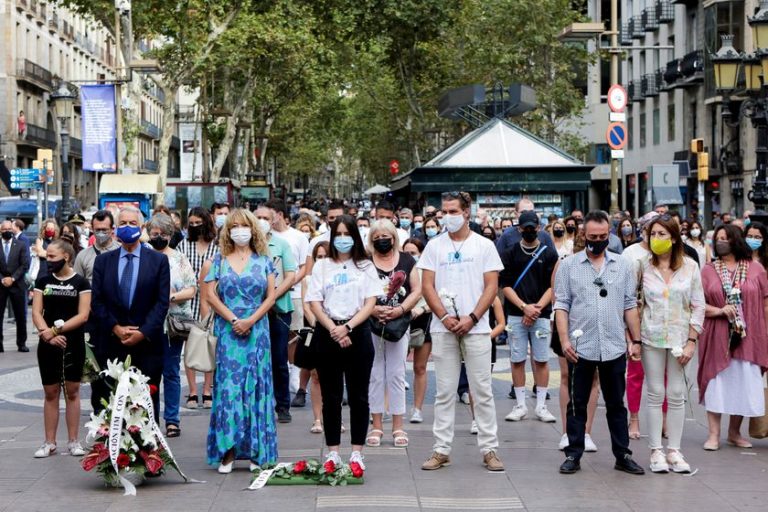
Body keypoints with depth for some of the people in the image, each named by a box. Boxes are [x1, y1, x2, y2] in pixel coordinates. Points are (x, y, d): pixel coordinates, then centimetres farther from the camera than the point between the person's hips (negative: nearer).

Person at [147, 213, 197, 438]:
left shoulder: (179, 259, 6)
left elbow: (192, 290, 1)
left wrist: (172, 296, -14)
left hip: (173, 324, -1)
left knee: (171, 372, 3)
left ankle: (172, 419, 9)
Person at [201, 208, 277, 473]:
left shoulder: (263, 260, 8)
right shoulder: (219, 261, 8)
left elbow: (271, 295, 2)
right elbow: (210, 294, 1)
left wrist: (250, 320, -10)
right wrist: (233, 320, -10)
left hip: (257, 330, 0)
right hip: (228, 332, 0)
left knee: (256, 386, 0)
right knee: (228, 385, -5)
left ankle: (257, 452, 4)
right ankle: (228, 452, -4)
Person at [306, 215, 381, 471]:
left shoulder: (365, 267, 8)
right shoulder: (322, 266, 10)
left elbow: (370, 304, 0)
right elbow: (315, 303, 3)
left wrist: (347, 327, -13)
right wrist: (333, 329, -11)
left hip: (357, 333, -1)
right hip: (327, 334, 1)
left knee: (358, 396, 0)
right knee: (331, 396, 4)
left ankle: (357, 452, 5)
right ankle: (333, 452, 9)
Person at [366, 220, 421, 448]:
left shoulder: (406, 261, 6)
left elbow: (417, 290, 2)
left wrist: (401, 309, -12)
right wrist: (372, 309, -18)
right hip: (370, 325, 0)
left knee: (396, 375, 2)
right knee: (375, 375, 4)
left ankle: (398, 427, 6)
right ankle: (376, 426, 10)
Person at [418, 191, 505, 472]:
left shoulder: (484, 245, 4)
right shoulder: (434, 246, 8)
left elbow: (491, 286, 0)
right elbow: (427, 286, 4)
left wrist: (472, 318, -12)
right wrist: (445, 317, -9)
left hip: (475, 327, -1)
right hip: (443, 329, 2)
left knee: (482, 391, 1)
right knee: (444, 392, 5)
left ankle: (489, 449, 7)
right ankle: (441, 449, 10)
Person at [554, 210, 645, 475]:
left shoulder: (623, 266, 8)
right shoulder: (568, 266, 2)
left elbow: (630, 306, 10)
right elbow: (561, 305, 0)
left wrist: (636, 340, 5)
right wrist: (564, 339, -9)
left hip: (614, 348, 2)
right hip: (581, 347, -2)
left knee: (616, 404, 9)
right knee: (577, 404, 5)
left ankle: (622, 455, 15)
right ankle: (573, 455, 12)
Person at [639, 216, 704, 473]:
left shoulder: (690, 267, 1)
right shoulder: (644, 267, 1)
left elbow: (698, 306, 2)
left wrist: (691, 341, -4)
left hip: (680, 337, 0)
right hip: (652, 337, 0)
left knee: (677, 395, 2)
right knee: (655, 394, 3)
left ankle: (674, 450, 9)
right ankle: (656, 450, 9)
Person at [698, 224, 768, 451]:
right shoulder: (708, 270, 3)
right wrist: (720, 311, -17)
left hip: (748, 338, 1)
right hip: (717, 337, -1)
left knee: (744, 384, 4)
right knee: (716, 382, -1)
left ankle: (734, 432, 19)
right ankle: (714, 434, 5)